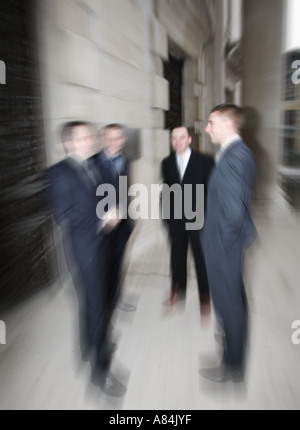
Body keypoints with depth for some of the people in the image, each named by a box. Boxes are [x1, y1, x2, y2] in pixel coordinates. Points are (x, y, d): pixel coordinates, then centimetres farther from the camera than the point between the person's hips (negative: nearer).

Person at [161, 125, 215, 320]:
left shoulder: (205, 161, -7)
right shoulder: (167, 163, 4)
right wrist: (167, 216, 4)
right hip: (175, 219, 3)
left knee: (201, 257, 5)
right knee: (177, 255, 15)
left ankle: (205, 298, 21)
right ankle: (178, 291, 36)